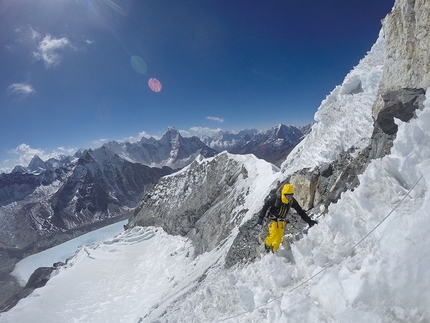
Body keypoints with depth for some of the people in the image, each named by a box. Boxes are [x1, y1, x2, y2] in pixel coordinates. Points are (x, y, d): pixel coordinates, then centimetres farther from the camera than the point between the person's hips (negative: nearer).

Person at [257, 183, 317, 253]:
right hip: (272, 219, -4)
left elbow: (300, 211, -4)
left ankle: (273, 251, 24)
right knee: (273, 235, -17)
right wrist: (260, 218, -19)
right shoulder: (275, 197, -25)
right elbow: (266, 206, -17)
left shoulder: (292, 201, -13)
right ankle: (267, 243, 14)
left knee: (279, 238, 0)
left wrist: (309, 221, -4)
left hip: (281, 221, 4)